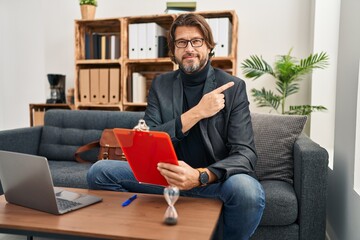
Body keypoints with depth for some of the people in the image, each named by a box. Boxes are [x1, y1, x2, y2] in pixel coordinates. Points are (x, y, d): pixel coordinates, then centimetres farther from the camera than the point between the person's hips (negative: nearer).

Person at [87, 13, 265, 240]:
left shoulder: (233, 87, -6)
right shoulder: (160, 84, 3)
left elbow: (245, 153, -15)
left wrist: (200, 176, -35)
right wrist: (195, 113, -19)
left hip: (214, 178, -2)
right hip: (168, 174, 3)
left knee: (247, 190, -35)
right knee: (100, 172, -11)